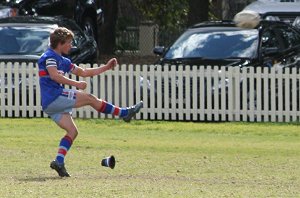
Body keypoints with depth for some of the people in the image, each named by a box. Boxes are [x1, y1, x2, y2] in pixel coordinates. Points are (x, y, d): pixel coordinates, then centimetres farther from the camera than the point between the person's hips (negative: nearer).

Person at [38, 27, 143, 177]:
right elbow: (54, 75, -25)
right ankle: (124, 113, -1)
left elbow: (83, 72, 27)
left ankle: (59, 161, -8)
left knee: (72, 131, 3)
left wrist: (106, 68, 24)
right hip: (53, 98, -10)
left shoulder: (62, 61, 23)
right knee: (89, 98, -7)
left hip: (52, 105, 10)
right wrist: (76, 84, -29)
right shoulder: (49, 57, -7)